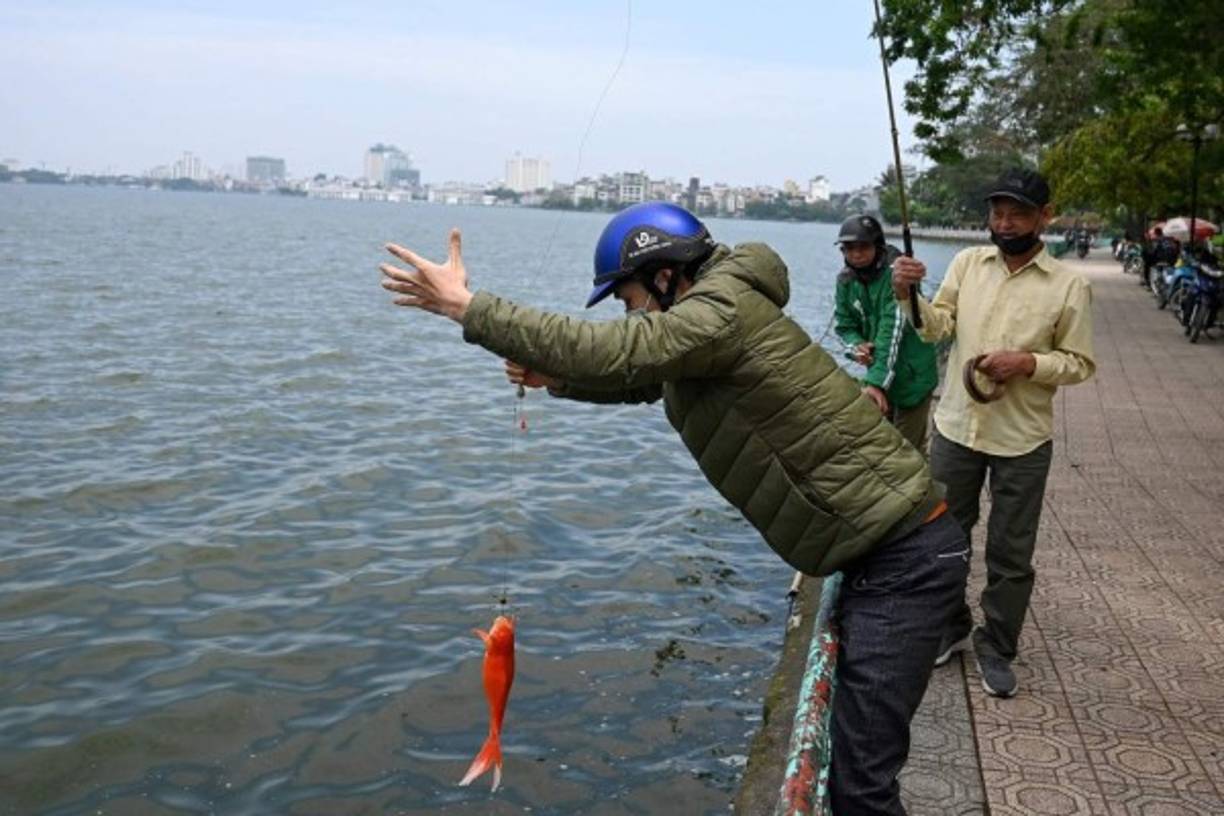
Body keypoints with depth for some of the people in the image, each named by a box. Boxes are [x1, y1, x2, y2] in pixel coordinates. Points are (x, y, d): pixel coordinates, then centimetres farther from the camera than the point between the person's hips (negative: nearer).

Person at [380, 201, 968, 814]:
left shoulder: (723, 314, -19)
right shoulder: (710, 323, 13)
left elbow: (607, 351, -29)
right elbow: (635, 373, 28)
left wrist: (465, 306, -22)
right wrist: (551, 377, 12)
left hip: (905, 557, -10)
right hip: (885, 549, 10)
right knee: (852, 748, 22)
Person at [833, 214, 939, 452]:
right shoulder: (846, 280, -2)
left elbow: (892, 329, -30)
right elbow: (843, 323, 4)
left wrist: (876, 381, -38)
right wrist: (856, 345, -21)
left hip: (911, 373, -6)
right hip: (879, 371, 7)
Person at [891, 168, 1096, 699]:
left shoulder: (1069, 286, -7)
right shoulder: (968, 262, 1)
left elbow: (1080, 363, -3)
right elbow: (936, 328, -4)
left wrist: (1028, 362, -21)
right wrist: (908, 295, -23)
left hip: (1022, 440, -3)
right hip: (957, 427, 3)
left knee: (1010, 554, 8)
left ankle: (996, 649, 26)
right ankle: (950, 627, 36)